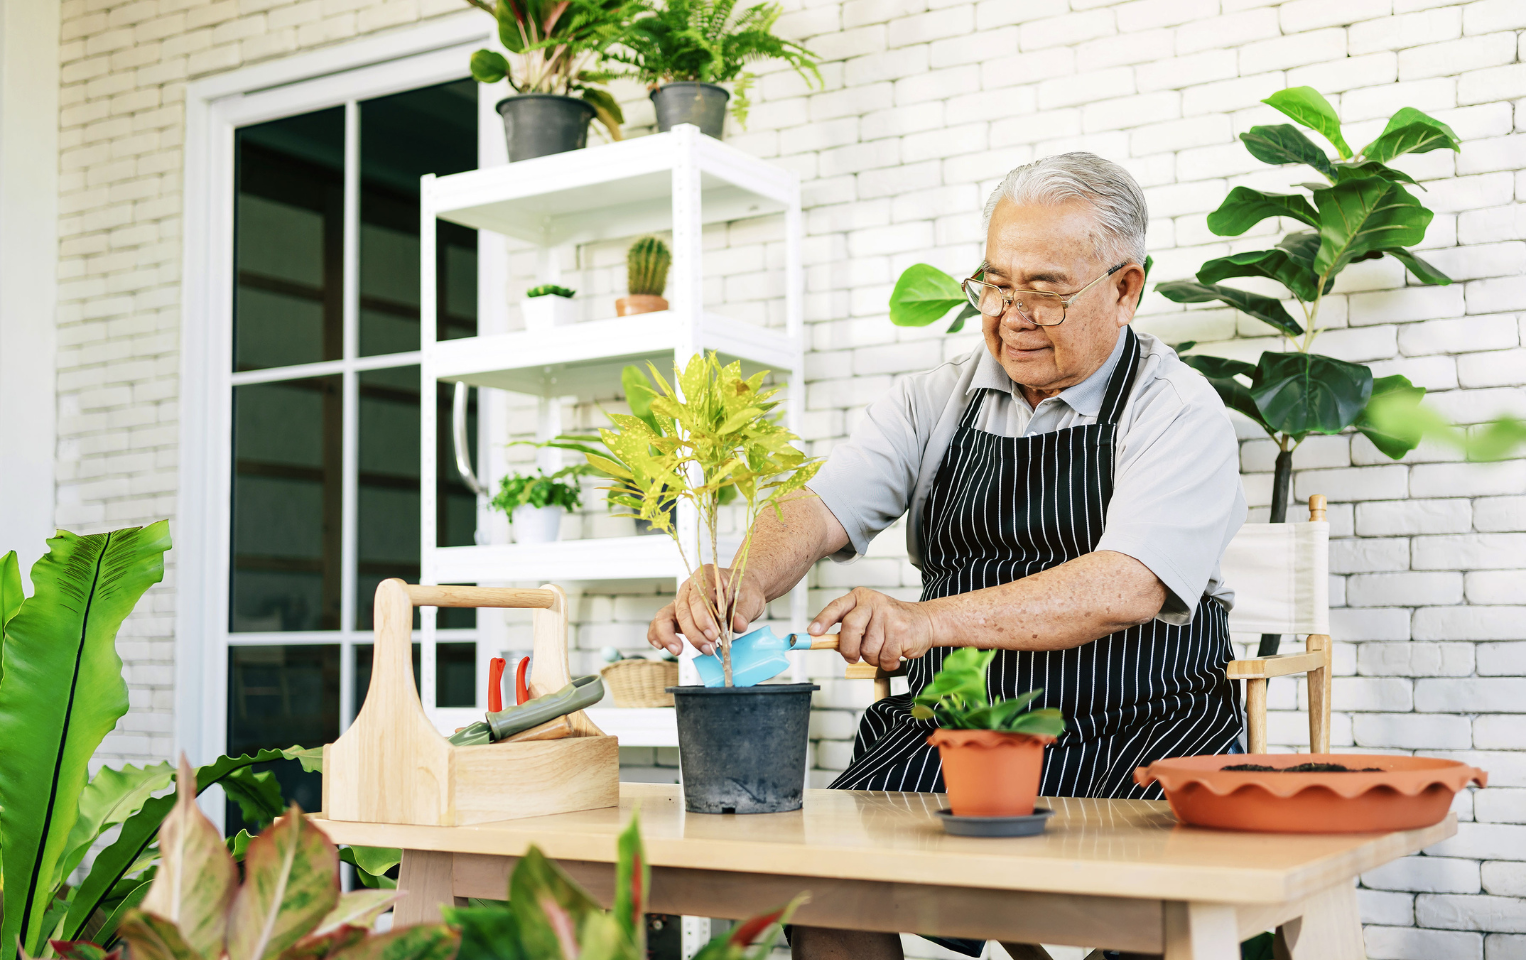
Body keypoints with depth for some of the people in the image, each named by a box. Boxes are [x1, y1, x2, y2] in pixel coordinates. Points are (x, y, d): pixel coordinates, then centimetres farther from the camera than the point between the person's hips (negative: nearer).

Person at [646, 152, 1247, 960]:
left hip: (1137, 735, -3)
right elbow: (821, 508, -3)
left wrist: (930, 619, -31)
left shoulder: (1179, 412, -4)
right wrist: (744, 583, -26)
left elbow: (1127, 588, -20)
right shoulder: (937, 400, 10)